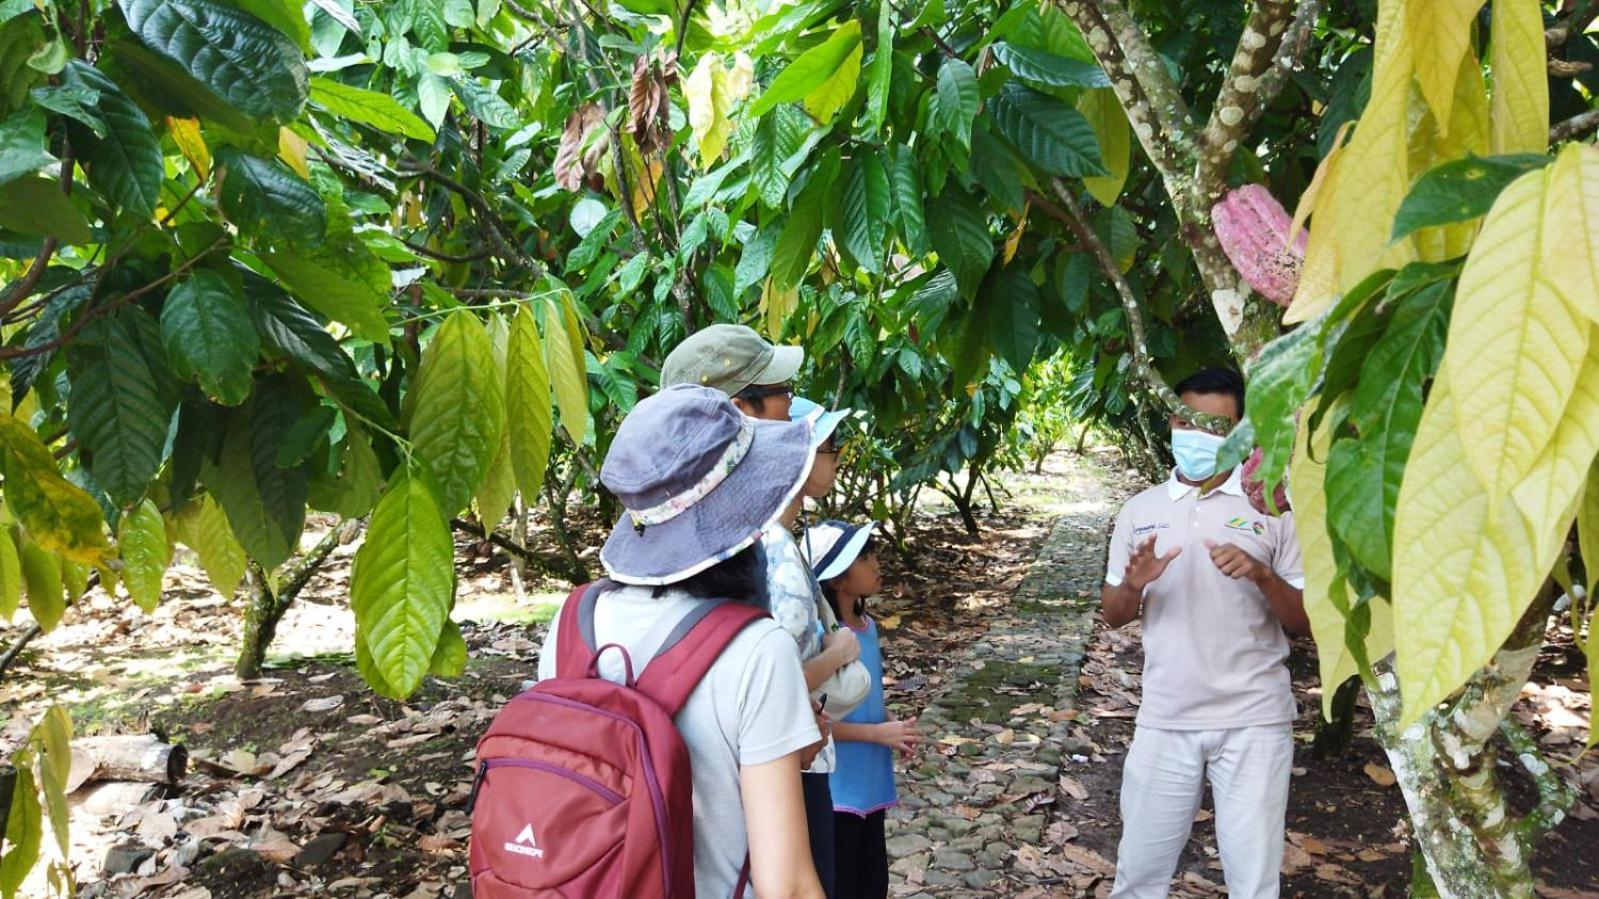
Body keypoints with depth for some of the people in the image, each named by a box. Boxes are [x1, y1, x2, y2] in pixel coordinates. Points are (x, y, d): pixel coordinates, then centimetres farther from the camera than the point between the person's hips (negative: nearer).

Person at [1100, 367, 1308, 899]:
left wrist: (1261, 576, -20)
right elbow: (1112, 615, 10)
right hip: (1164, 720, 2)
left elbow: (1306, 622, -1)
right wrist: (1134, 585, -12)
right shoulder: (1140, 510, 6)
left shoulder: (1273, 507, -2)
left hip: (1254, 721, -2)